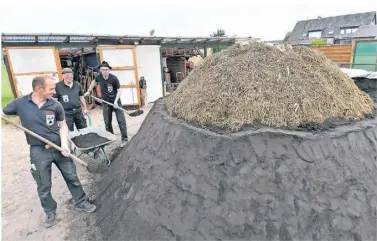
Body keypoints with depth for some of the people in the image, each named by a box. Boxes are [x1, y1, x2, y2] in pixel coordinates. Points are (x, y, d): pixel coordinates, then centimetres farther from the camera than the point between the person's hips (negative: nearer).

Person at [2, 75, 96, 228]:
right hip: (39, 151, -1)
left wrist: (64, 144, -12)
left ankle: (80, 203, 32)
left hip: (58, 147, 1)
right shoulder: (19, 104, -8)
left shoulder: (55, 105, -7)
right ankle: (50, 212, 34)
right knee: (44, 186, 11)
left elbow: (62, 125, 2)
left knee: (72, 177, 12)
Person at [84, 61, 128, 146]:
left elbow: (119, 90, -9)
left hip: (116, 101, -4)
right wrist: (88, 91, 19)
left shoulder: (114, 78, -18)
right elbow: (94, 82, 17)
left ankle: (125, 139, 2)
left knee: (121, 121, -5)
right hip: (106, 103, 4)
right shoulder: (99, 77, -7)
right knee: (107, 122, 10)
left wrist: (116, 101, -20)